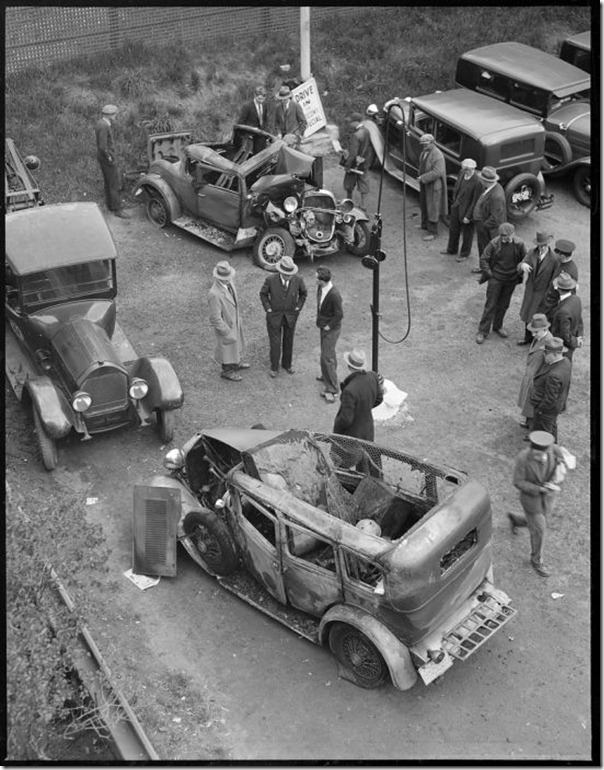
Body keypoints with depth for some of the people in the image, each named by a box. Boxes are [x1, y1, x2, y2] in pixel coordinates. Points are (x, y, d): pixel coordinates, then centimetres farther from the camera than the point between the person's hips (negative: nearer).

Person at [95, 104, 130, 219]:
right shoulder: (103, 127, -23)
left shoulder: (101, 123, 8)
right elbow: (103, 146, -27)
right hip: (107, 157, -10)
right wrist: (110, 158, -18)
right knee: (115, 184, -6)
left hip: (102, 157, 10)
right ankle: (117, 209, -2)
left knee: (108, 182, 18)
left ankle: (111, 206, 27)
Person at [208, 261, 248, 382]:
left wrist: (237, 316, 17)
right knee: (227, 347, 17)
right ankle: (227, 371, 44)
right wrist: (227, 333, -22)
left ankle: (235, 363, 57)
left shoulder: (228, 282, -15)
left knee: (235, 342, 30)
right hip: (225, 324, -8)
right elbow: (215, 318, -31)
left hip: (233, 320, 8)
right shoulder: (214, 294, -40)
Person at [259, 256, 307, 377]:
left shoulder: (297, 280, -19)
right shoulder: (271, 280, -24)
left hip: (290, 316, 2)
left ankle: (287, 364, 41)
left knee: (288, 341, 18)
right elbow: (263, 294, -5)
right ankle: (274, 367, 29)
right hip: (274, 316, -2)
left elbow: (303, 293, 2)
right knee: (275, 343, 7)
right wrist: (268, 309, -8)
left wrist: (298, 308, -1)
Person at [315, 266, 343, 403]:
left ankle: (331, 390, 1)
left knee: (327, 357, -6)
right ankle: (328, 375, 46)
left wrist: (329, 326, -15)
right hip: (323, 326, 8)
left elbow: (339, 315, -23)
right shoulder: (320, 288, -6)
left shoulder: (334, 295, -30)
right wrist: (319, 320, 9)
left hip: (331, 329, -8)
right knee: (329, 352, 26)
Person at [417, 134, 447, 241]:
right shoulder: (424, 152, 2)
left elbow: (437, 172, -29)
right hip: (424, 184, 9)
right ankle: (425, 225, 42)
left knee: (432, 208, -2)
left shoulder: (437, 155, -25)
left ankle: (432, 232, 6)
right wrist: (420, 176, 2)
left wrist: (422, 178, -25)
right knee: (424, 205, 23)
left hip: (433, 185, -9)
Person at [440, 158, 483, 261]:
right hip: (456, 206, 7)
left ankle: (464, 254, 37)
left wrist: (468, 216, -20)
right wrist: (454, 201, 12)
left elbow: (475, 201, -24)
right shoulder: (461, 173, -8)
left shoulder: (477, 182, -30)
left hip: (467, 210, -7)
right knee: (453, 229, 25)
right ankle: (451, 249, 48)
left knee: (467, 233, 15)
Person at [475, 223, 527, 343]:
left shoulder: (519, 244, -12)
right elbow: (483, 259, -9)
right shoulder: (494, 243, -18)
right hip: (496, 279, -3)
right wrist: (489, 273, -10)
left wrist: (519, 273, -2)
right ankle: (482, 331, 10)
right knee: (491, 305, 0)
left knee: (504, 305, 16)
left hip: (511, 280, 3)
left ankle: (498, 326, 36)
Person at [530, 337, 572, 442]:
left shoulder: (554, 375, -40)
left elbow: (550, 399, -30)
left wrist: (539, 409, -15)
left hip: (546, 408, -9)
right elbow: (566, 384, 4)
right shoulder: (565, 362, -12)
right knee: (551, 428, 30)